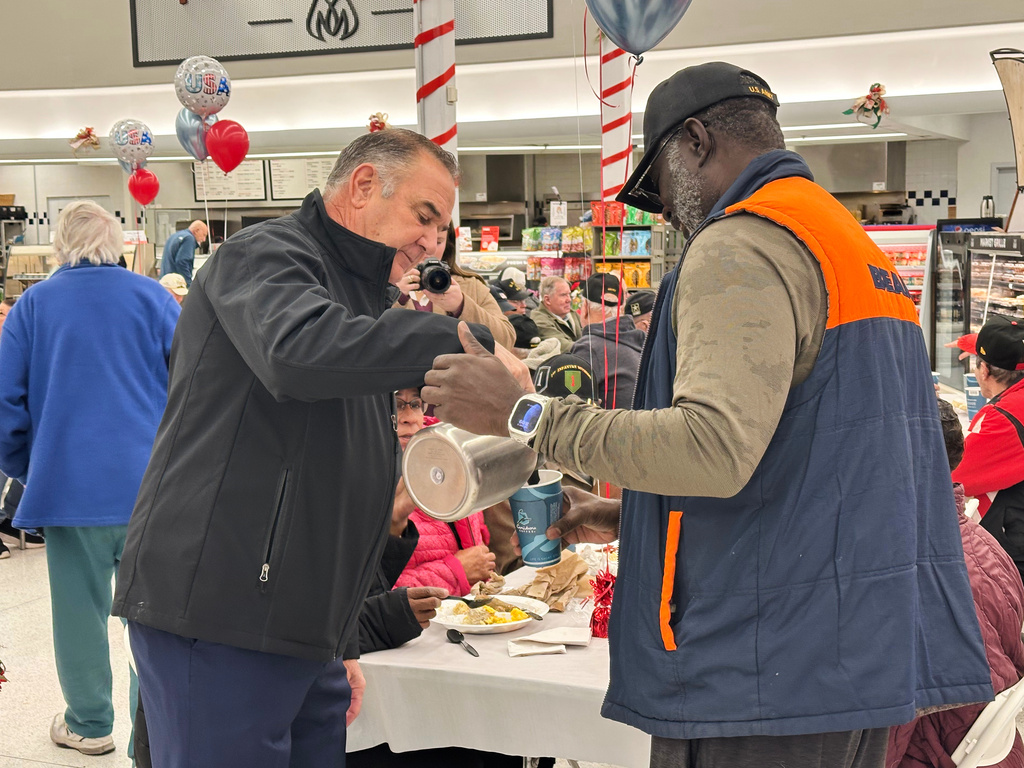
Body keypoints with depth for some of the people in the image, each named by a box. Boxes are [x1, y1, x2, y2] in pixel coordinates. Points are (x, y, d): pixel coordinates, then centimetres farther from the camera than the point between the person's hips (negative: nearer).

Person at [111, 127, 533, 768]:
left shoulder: (364, 296, 23)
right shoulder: (266, 255, -7)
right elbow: (298, 350, -34)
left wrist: (344, 640, 23)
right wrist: (467, 343, -29)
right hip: (216, 618, -9)